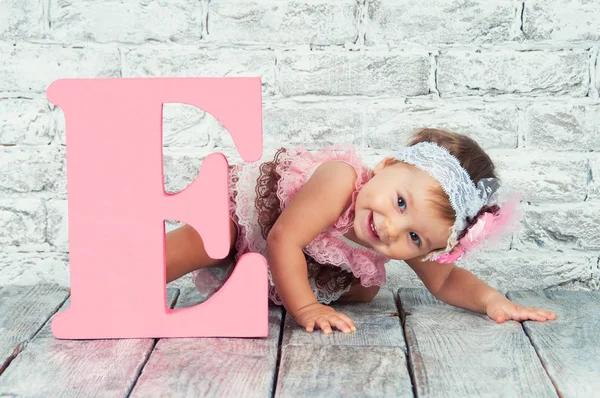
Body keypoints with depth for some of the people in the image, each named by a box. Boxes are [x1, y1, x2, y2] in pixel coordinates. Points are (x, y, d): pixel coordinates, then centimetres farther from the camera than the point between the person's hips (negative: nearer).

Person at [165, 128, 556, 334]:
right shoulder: (340, 180, -46)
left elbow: (445, 280, -10)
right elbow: (284, 240, -42)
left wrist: (492, 299, -26)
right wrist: (305, 308, -38)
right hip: (251, 199, -6)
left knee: (365, 290, 14)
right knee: (187, 252, -24)